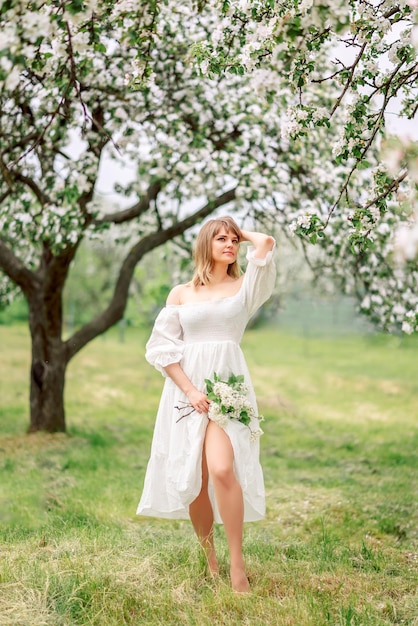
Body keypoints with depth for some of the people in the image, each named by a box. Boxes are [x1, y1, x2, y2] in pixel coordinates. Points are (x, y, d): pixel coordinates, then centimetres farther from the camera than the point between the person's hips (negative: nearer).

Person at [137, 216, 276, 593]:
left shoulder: (243, 287, 9)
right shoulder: (181, 294, 11)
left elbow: (266, 243, -7)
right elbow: (162, 347, 4)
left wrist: (245, 235, 14)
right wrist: (190, 390, -8)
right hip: (186, 389, 2)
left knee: (222, 470, -21)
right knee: (192, 480, 2)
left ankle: (237, 565, -13)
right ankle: (208, 558, 21)